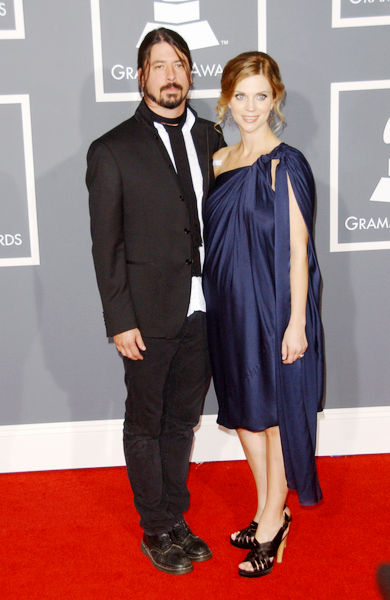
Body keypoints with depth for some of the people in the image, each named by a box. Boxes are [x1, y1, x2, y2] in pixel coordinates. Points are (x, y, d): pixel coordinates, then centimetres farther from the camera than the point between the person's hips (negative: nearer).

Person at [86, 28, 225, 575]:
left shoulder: (210, 139, 7)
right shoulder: (113, 151, -6)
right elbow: (106, 245, -7)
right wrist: (120, 321, -10)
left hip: (204, 310, 4)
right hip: (150, 313, -4)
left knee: (183, 420, 17)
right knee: (146, 425, 11)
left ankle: (176, 519, 34)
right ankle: (156, 530, 28)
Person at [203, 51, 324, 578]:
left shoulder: (286, 165, -11)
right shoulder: (222, 161, 8)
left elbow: (298, 249, -13)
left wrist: (295, 323, -15)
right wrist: (219, 301, 10)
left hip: (273, 306, -7)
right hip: (231, 307, 7)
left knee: (275, 412, 6)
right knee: (244, 411, 15)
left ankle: (273, 520, 24)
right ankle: (268, 513, 33)